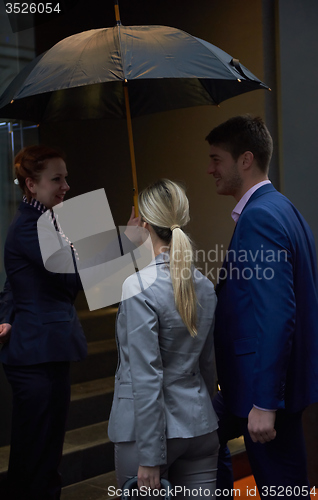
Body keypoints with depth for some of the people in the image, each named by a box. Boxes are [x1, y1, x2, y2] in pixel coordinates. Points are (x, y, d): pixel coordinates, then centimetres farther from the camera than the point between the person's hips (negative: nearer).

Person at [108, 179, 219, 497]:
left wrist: (150, 458, -14)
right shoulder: (205, 285, 3)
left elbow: (147, 378, -19)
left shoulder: (139, 287, -18)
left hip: (151, 427, -5)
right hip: (200, 427, 6)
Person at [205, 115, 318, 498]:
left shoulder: (260, 216, -20)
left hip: (267, 384, -10)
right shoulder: (280, 208, 10)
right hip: (261, 380, 10)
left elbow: (276, 316, -27)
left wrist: (264, 403, -25)